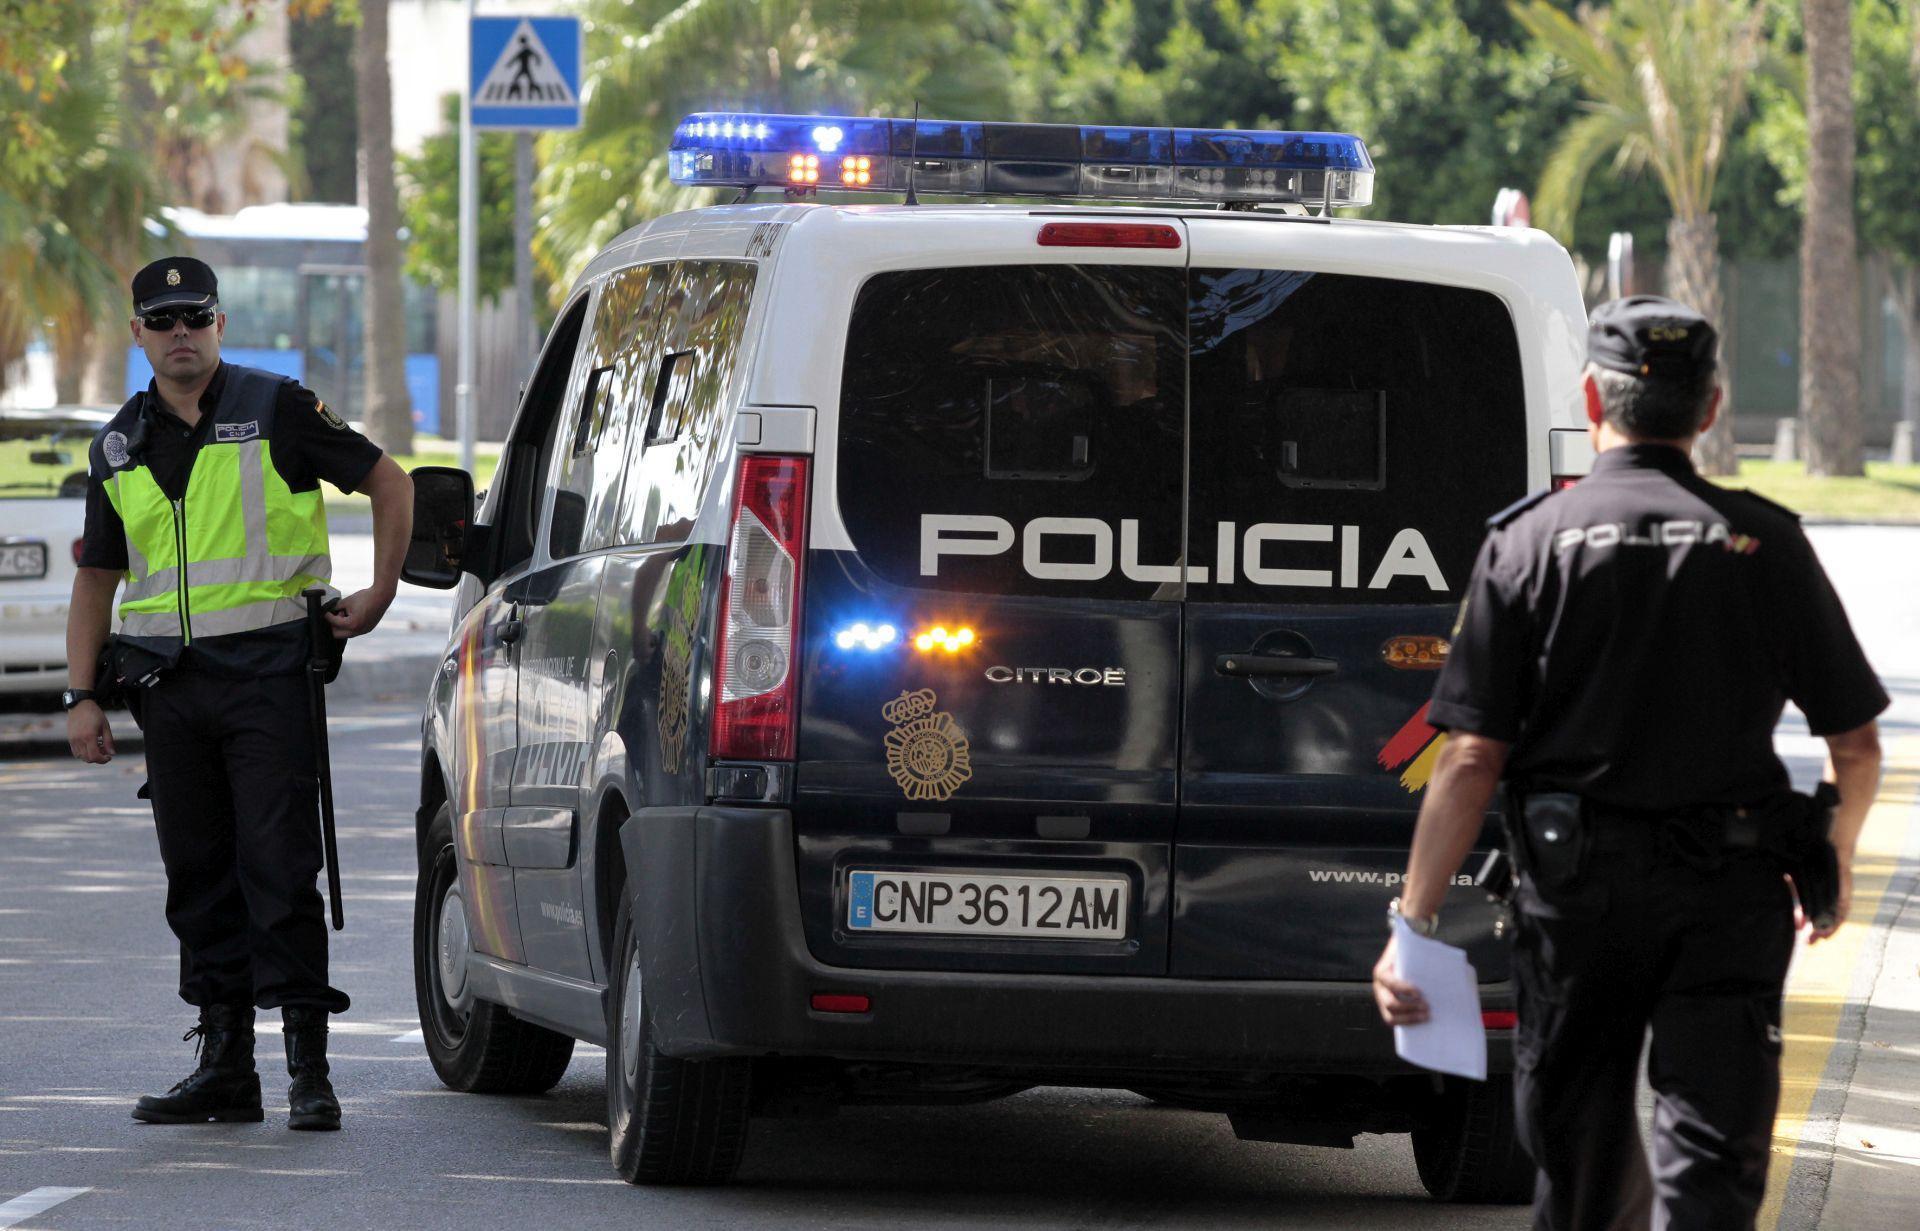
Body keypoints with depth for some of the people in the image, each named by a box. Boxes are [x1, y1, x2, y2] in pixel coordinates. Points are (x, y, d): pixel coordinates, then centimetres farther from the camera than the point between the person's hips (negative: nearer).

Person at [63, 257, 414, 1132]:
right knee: (199, 876, 7)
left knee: (280, 870, -9)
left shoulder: (276, 411, -1)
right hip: (168, 682, 5)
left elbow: (388, 482, 5)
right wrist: (81, 695, 10)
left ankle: (309, 1072, -9)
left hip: (267, 672, -5)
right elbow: (97, 576, 17)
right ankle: (224, 1070, 12)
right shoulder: (119, 446, 12)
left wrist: (380, 593, 0)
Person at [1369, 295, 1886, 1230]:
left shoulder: (1529, 541, -2)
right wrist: (1836, 861, 24)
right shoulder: (1764, 542, 1)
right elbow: (1856, 743, 4)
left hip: (1577, 882, 0)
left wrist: (1412, 920, -4)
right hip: (1731, 891, 0)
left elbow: (1472, 758, -7)